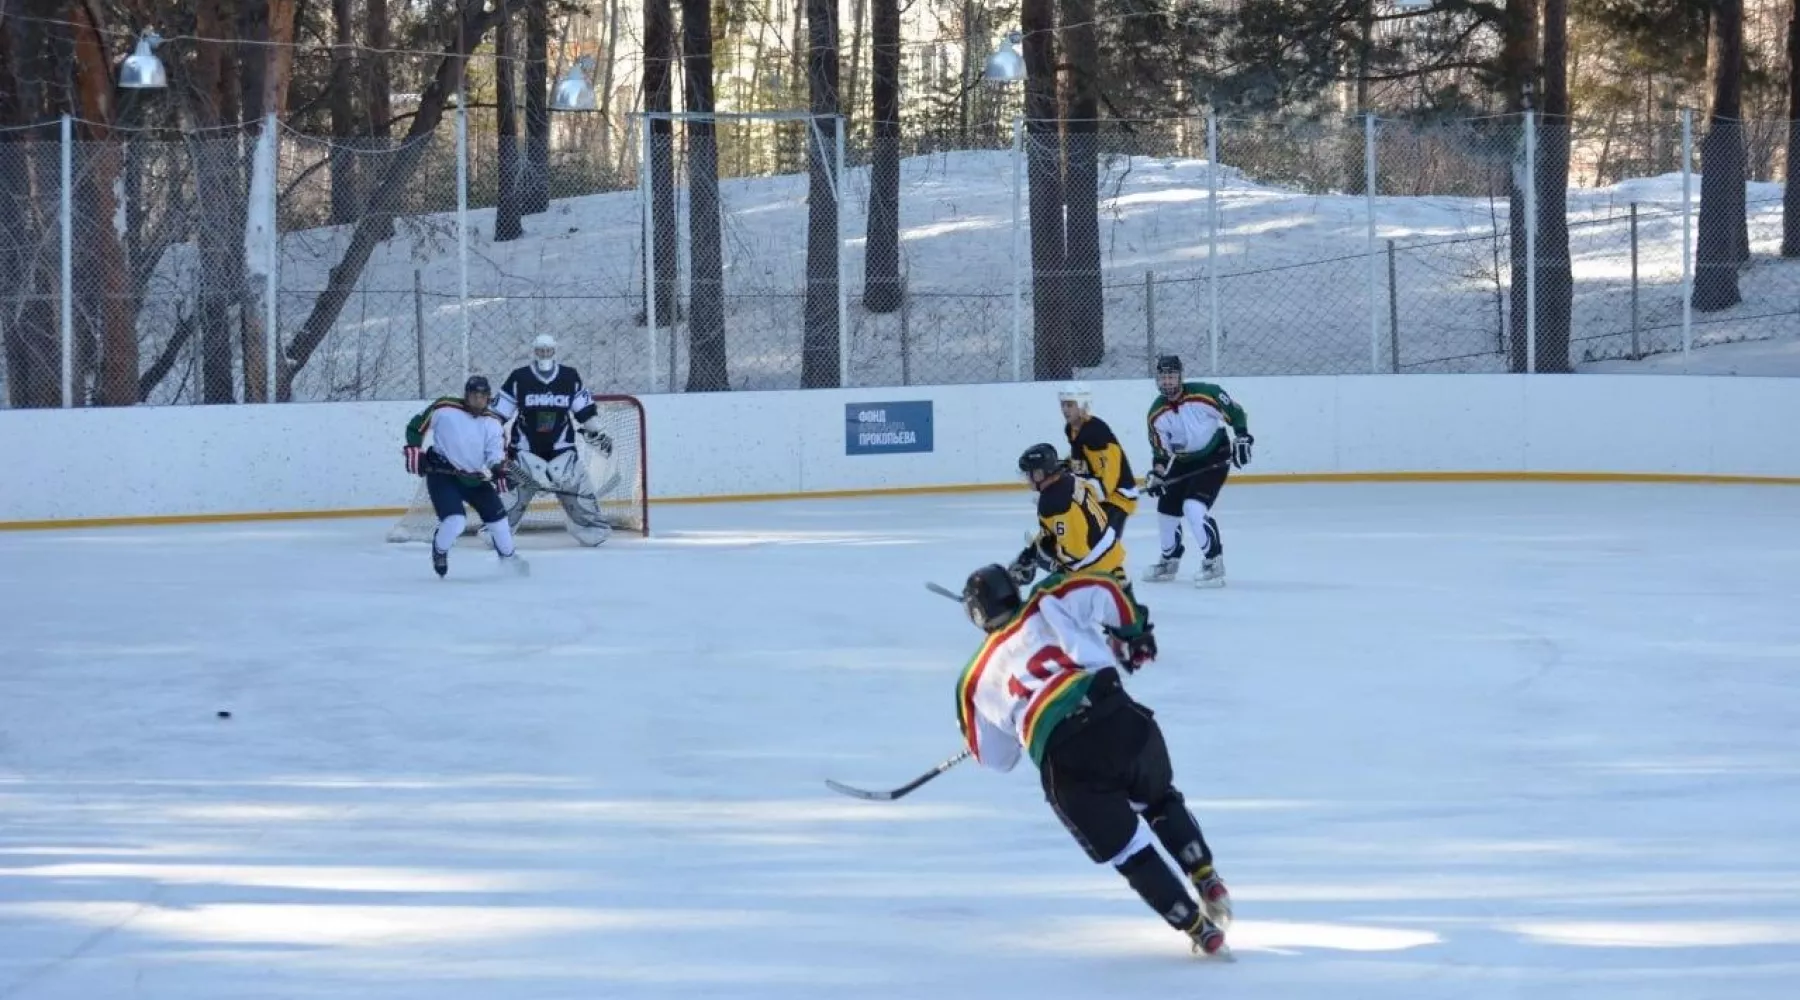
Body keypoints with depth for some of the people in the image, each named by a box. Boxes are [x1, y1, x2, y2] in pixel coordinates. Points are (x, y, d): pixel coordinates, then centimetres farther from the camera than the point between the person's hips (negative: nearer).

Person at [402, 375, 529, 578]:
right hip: (442, 474, -5)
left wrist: (499, 468, -30)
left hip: (474, 477, 5)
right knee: (455, 520, -22)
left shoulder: (491, 422, 0)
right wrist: (414, 450, -14)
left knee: (497, 514, 7)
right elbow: (415, 427, -4)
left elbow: (495, 451, -10)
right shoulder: (444, 409, -13)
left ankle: (508, 557, 32)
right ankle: (439, 551, 11)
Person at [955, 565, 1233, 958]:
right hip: (1122, 719, 1)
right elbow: (1103, 591, 3)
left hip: (1063, 760, -1)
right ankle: (1208, 883, 28)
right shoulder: (1047, 607, 16)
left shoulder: (975, 679, 21)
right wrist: (1135, 632, 22)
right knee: (1161, 802, 33)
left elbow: (994, 758, 28)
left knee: (1129, 852, 15)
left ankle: (1200, 930, 13)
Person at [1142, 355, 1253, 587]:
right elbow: (1159, 450, 3)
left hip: (1214, 457, -6)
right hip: (1183, 462, 6)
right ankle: (1169, 561, 33)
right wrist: (1156, 474, -11)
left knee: (1194, 507, -23)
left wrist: (1242, 438, -16)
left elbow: (1235, 412, -9)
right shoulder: (1157, 413, -6)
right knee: (1166, 509, 10)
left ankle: (1214, 562, -14)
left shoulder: (1205, 394, -21)